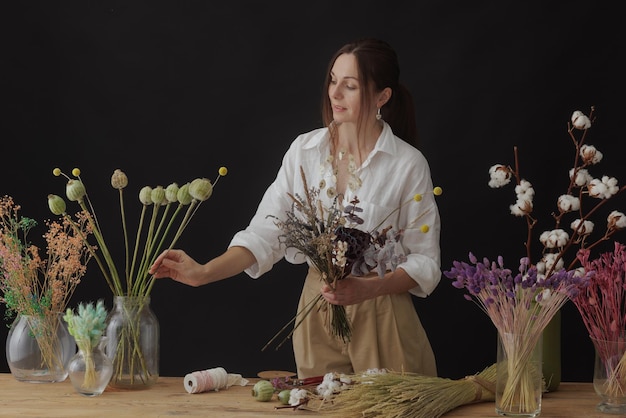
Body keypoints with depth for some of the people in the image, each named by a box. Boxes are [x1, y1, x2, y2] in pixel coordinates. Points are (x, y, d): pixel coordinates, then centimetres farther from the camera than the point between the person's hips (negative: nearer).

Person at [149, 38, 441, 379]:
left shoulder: (408, 164, -8)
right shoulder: (305, 150, 1)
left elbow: (425, 263, -7)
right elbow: (264, 235, -3)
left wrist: (366, 289, -22)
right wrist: (204, 273, -16)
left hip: (381, 315, -3)